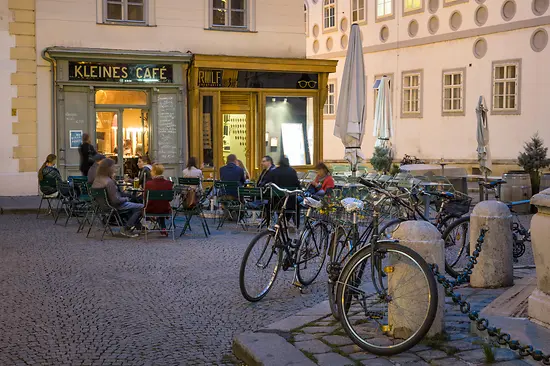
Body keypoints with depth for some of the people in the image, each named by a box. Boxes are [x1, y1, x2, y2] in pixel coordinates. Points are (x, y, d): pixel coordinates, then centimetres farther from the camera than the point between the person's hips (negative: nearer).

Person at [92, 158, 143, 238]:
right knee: (141, 207, -8)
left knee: (132, 204, 28)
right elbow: (116, 200, -25)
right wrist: (125, 199, -8)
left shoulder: (97, 180, 0)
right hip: (114, 207, -10)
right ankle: (126, 229, 0)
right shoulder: (109, 182, -27)